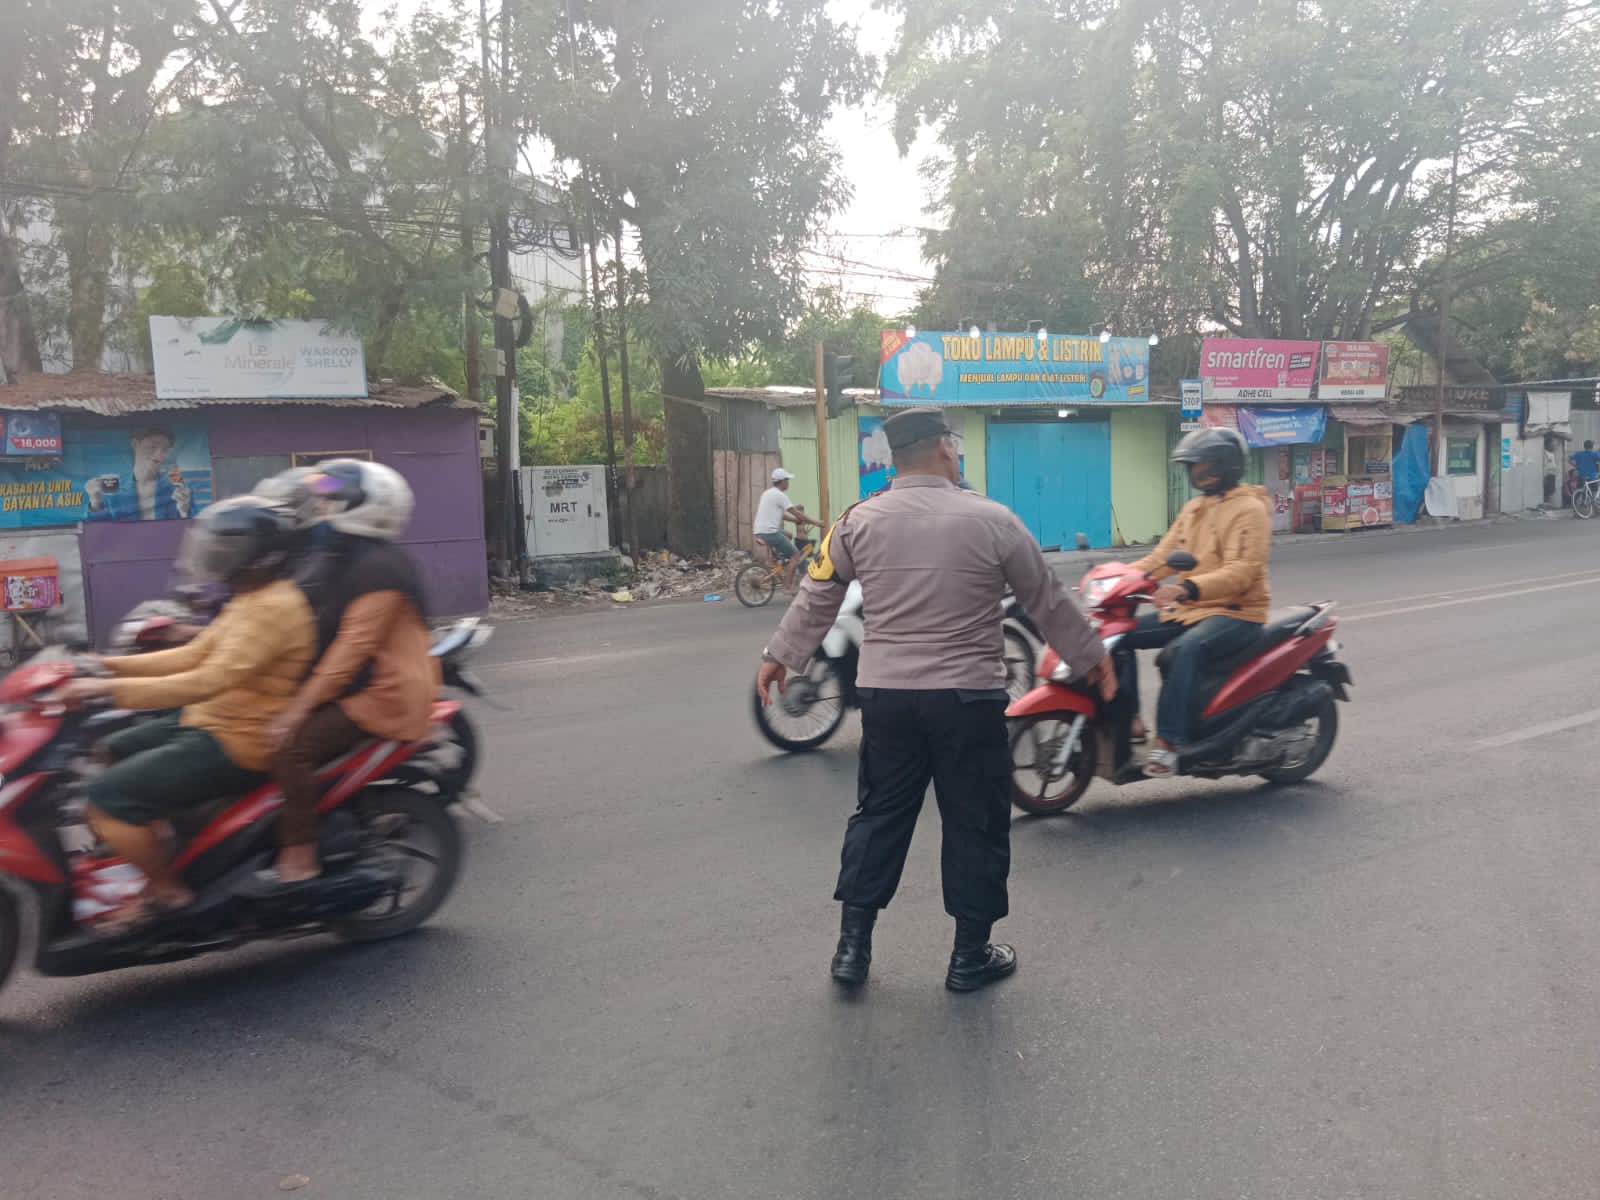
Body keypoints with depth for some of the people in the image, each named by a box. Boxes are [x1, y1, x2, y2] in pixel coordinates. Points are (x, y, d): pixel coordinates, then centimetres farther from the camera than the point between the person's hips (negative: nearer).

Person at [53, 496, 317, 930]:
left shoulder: (272, 607, -23)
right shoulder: (251, 598, 12)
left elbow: (210, 681, -30)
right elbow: (194, 656, 16)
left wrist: (112, 689, -28)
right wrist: (109, 665, 8)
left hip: (237, 744, -11)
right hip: (210, 724, 11)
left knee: (108, 797, -16)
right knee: (113, 753, 22)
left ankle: (167, 890, 1)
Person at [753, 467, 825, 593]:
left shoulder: (768, 493, 19)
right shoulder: (779, 495, -10)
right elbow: (796, 513, -10)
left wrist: (798, 520, 22)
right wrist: (815, 522, -1)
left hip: (759, 531, 10)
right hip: (770, 532, -10)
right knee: (795, 554, -3)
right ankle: (788, 586, -6)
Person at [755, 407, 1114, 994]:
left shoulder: (859, 522, 1)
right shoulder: (992, 520, -5)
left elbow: (816, 598, 9)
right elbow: (1048, 599, 6)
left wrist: (780, 656, 24)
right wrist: (1091, 656, 20)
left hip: (885, 696, 3)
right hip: (969, 698, -2)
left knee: (879, 815, 14)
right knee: (975, 823, 10)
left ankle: (852, 944, 18)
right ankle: (971, 955, 19)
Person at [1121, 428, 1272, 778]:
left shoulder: (1250, 509, -10)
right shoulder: (1195, 508, 17)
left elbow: (1243, 570, -23)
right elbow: (1164, 554, 12)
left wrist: (1188, 588, -38)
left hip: (1235, 611, -8)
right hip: (1187, 608, 9)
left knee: (1185, 649, -37)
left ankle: (1169, 740, -35)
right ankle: (1129, 718, -5)